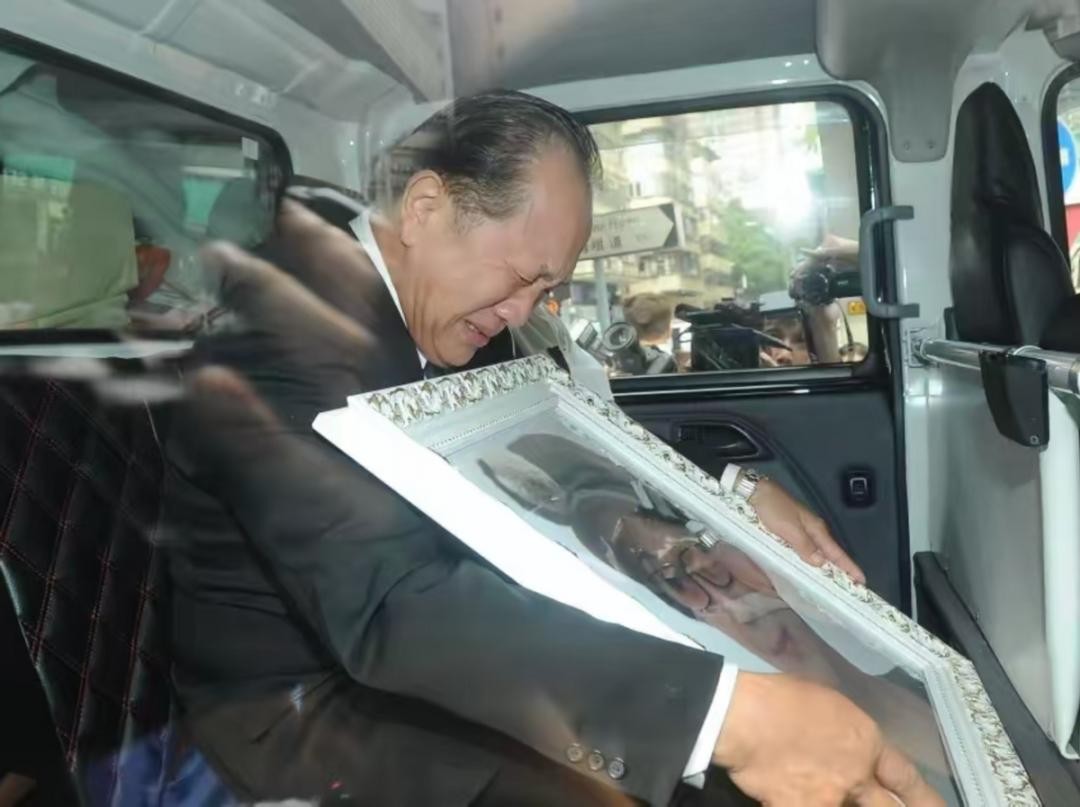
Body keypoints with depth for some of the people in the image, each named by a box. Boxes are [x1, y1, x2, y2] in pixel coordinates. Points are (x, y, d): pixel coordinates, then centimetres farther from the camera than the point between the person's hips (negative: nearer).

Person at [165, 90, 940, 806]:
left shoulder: (448, 313, -1)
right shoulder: (280, 323, -28)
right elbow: (389, 604, -40)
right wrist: (725, 707, -45)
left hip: (433, 661, 8)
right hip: (302, 707, -7)